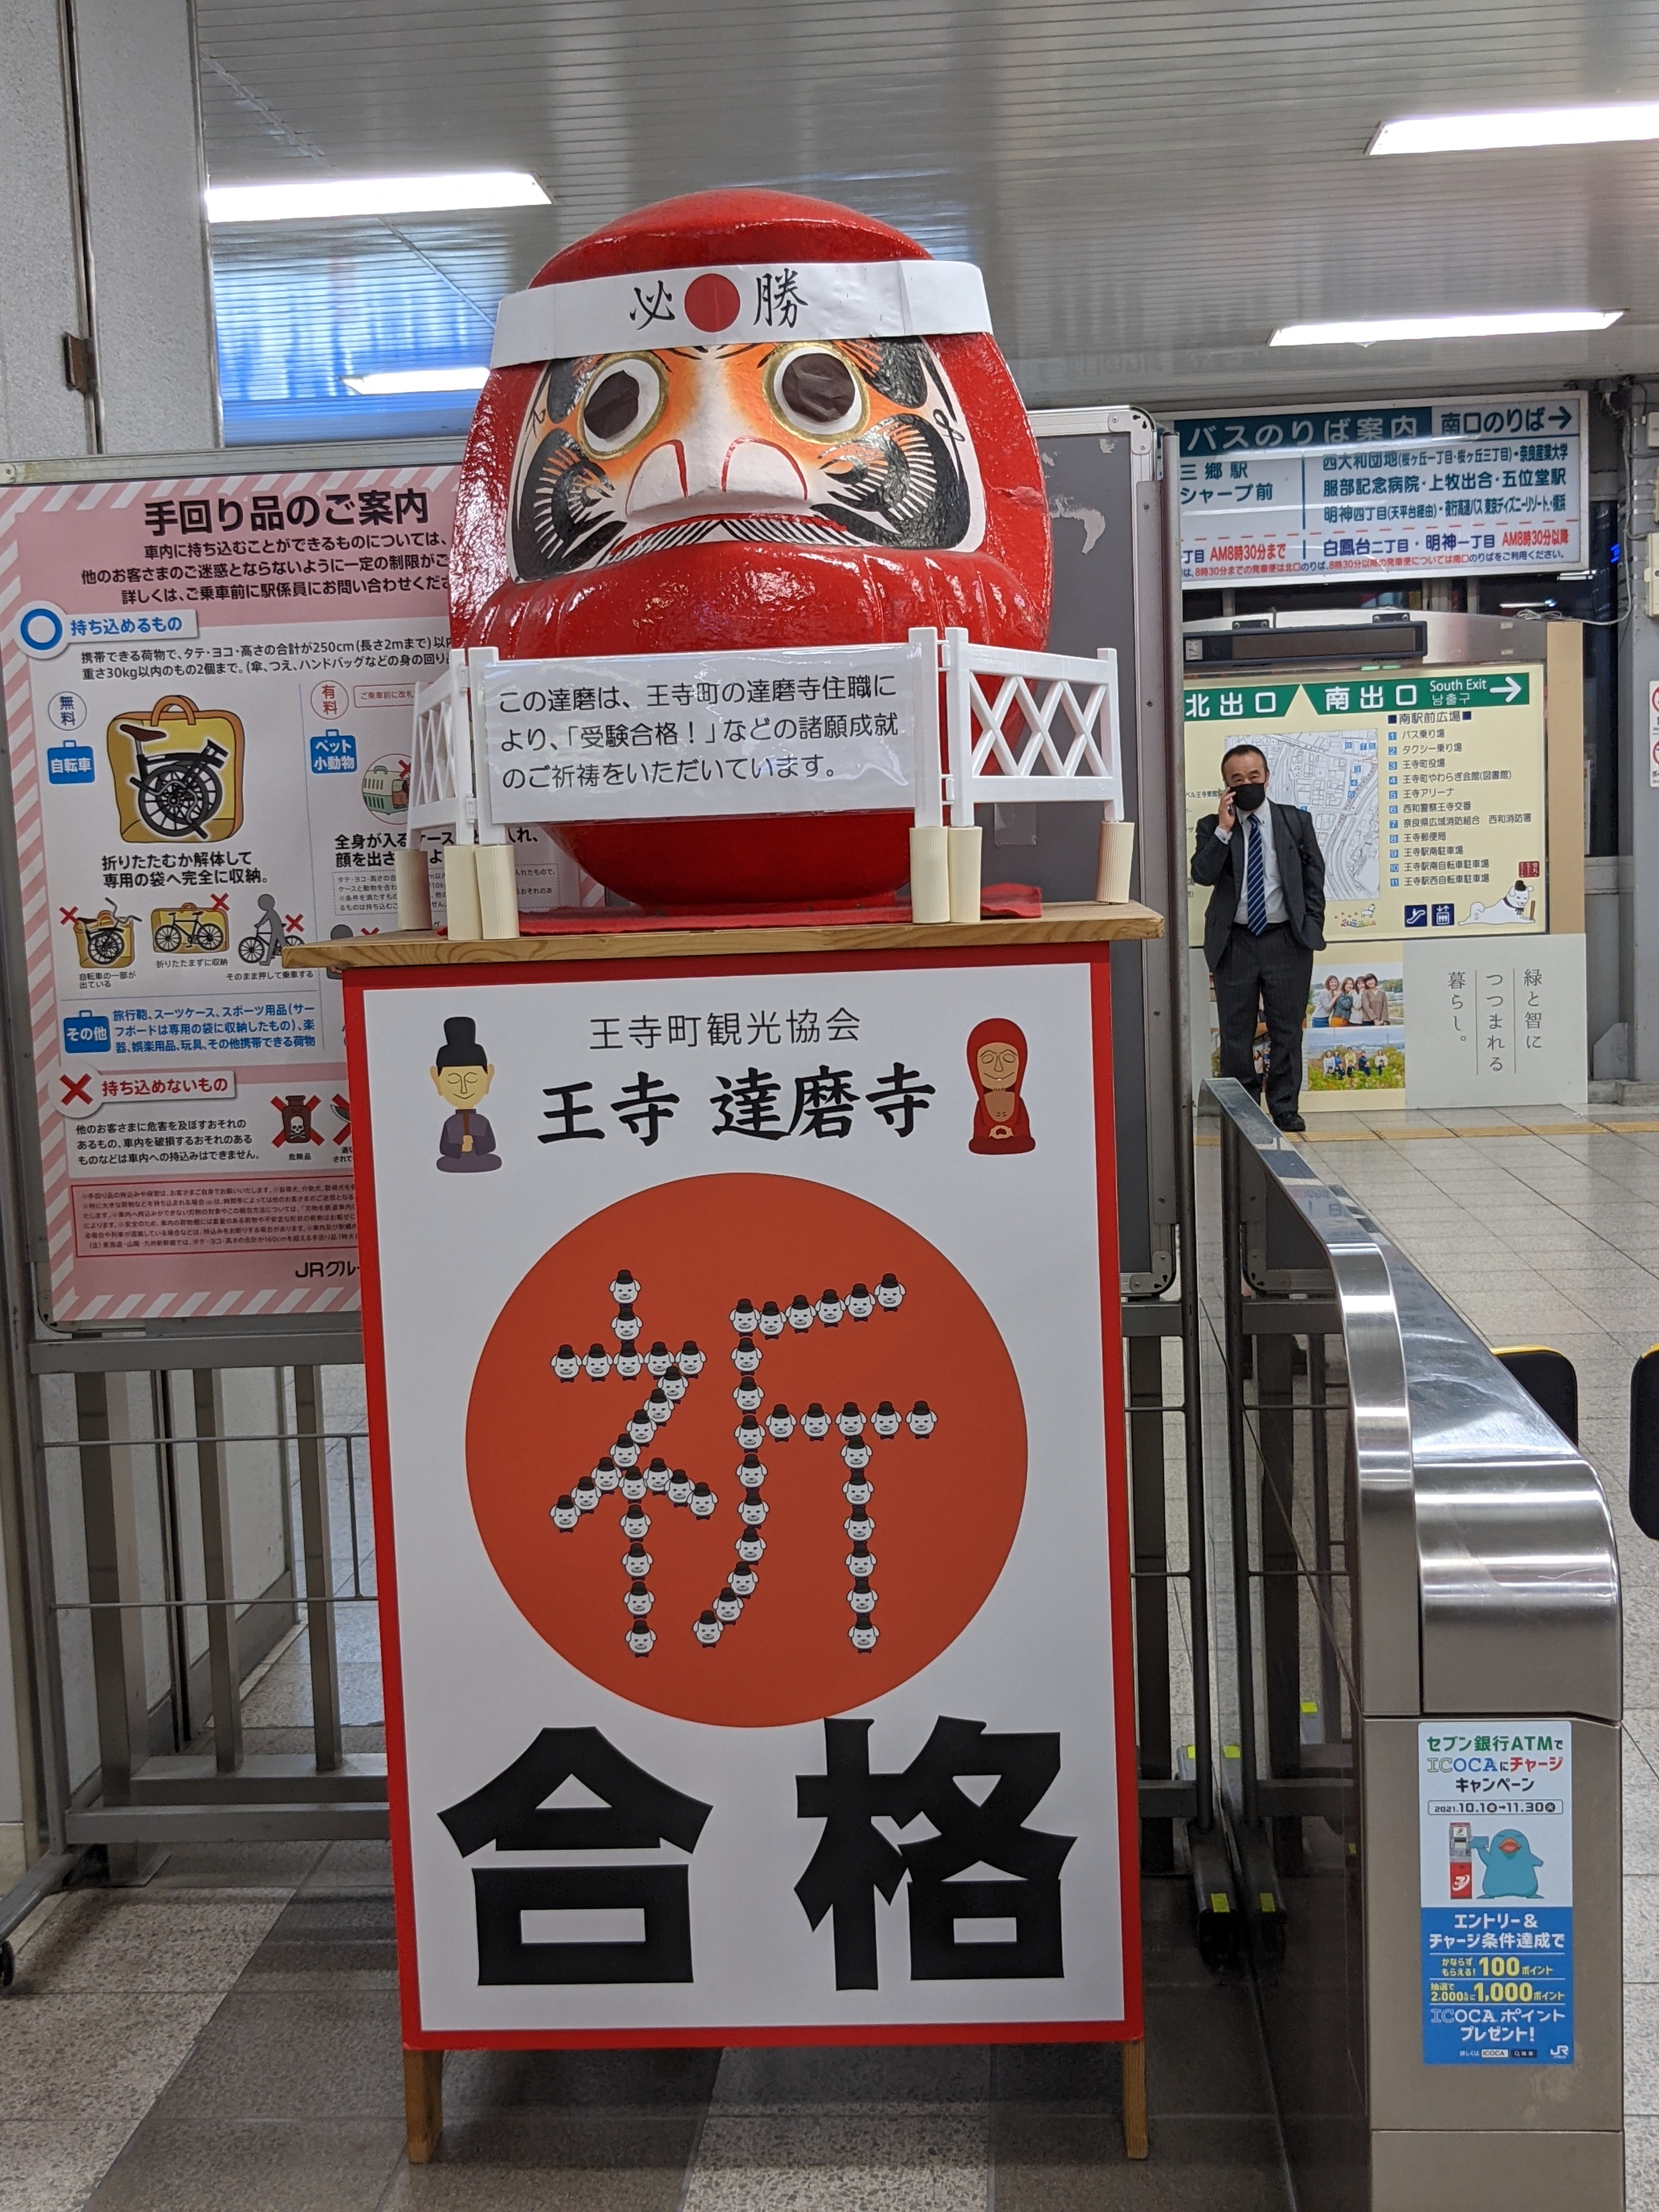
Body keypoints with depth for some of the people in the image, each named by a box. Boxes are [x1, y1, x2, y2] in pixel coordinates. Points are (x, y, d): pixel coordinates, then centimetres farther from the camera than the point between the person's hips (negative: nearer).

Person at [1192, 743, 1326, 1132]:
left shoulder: (1297, 820, 5)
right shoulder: (1213, 827, 3)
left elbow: (1315, 877, 9)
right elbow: (1202, 874, -12)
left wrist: (1311, 926, 1)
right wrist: (1224, 829, -17)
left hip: (1286, 940, 0)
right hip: (1234, 943, 0)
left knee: (1287, 1031, 6)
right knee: (1236, 1035, 5)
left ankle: (1285, 1108, 16)